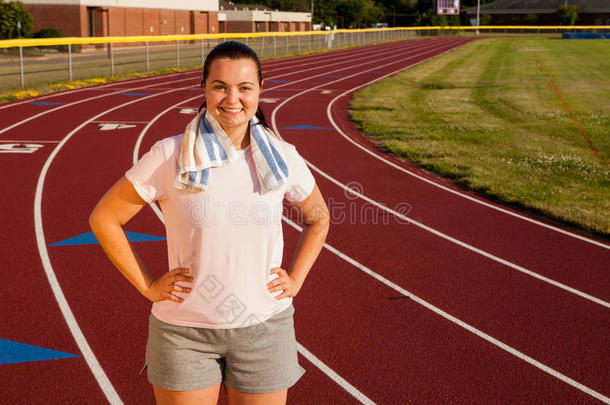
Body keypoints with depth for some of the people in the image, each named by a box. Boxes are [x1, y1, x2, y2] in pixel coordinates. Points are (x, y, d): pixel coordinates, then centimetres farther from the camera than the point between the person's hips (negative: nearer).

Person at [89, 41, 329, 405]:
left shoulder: (283, 159, -3)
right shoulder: (169, 156, -11)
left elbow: (318, 218, 15)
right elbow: (104, 219, -2)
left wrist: (295, 280, 5)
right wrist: (148, 286, -5)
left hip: (265, 329, 2)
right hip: (185, 333, -2)